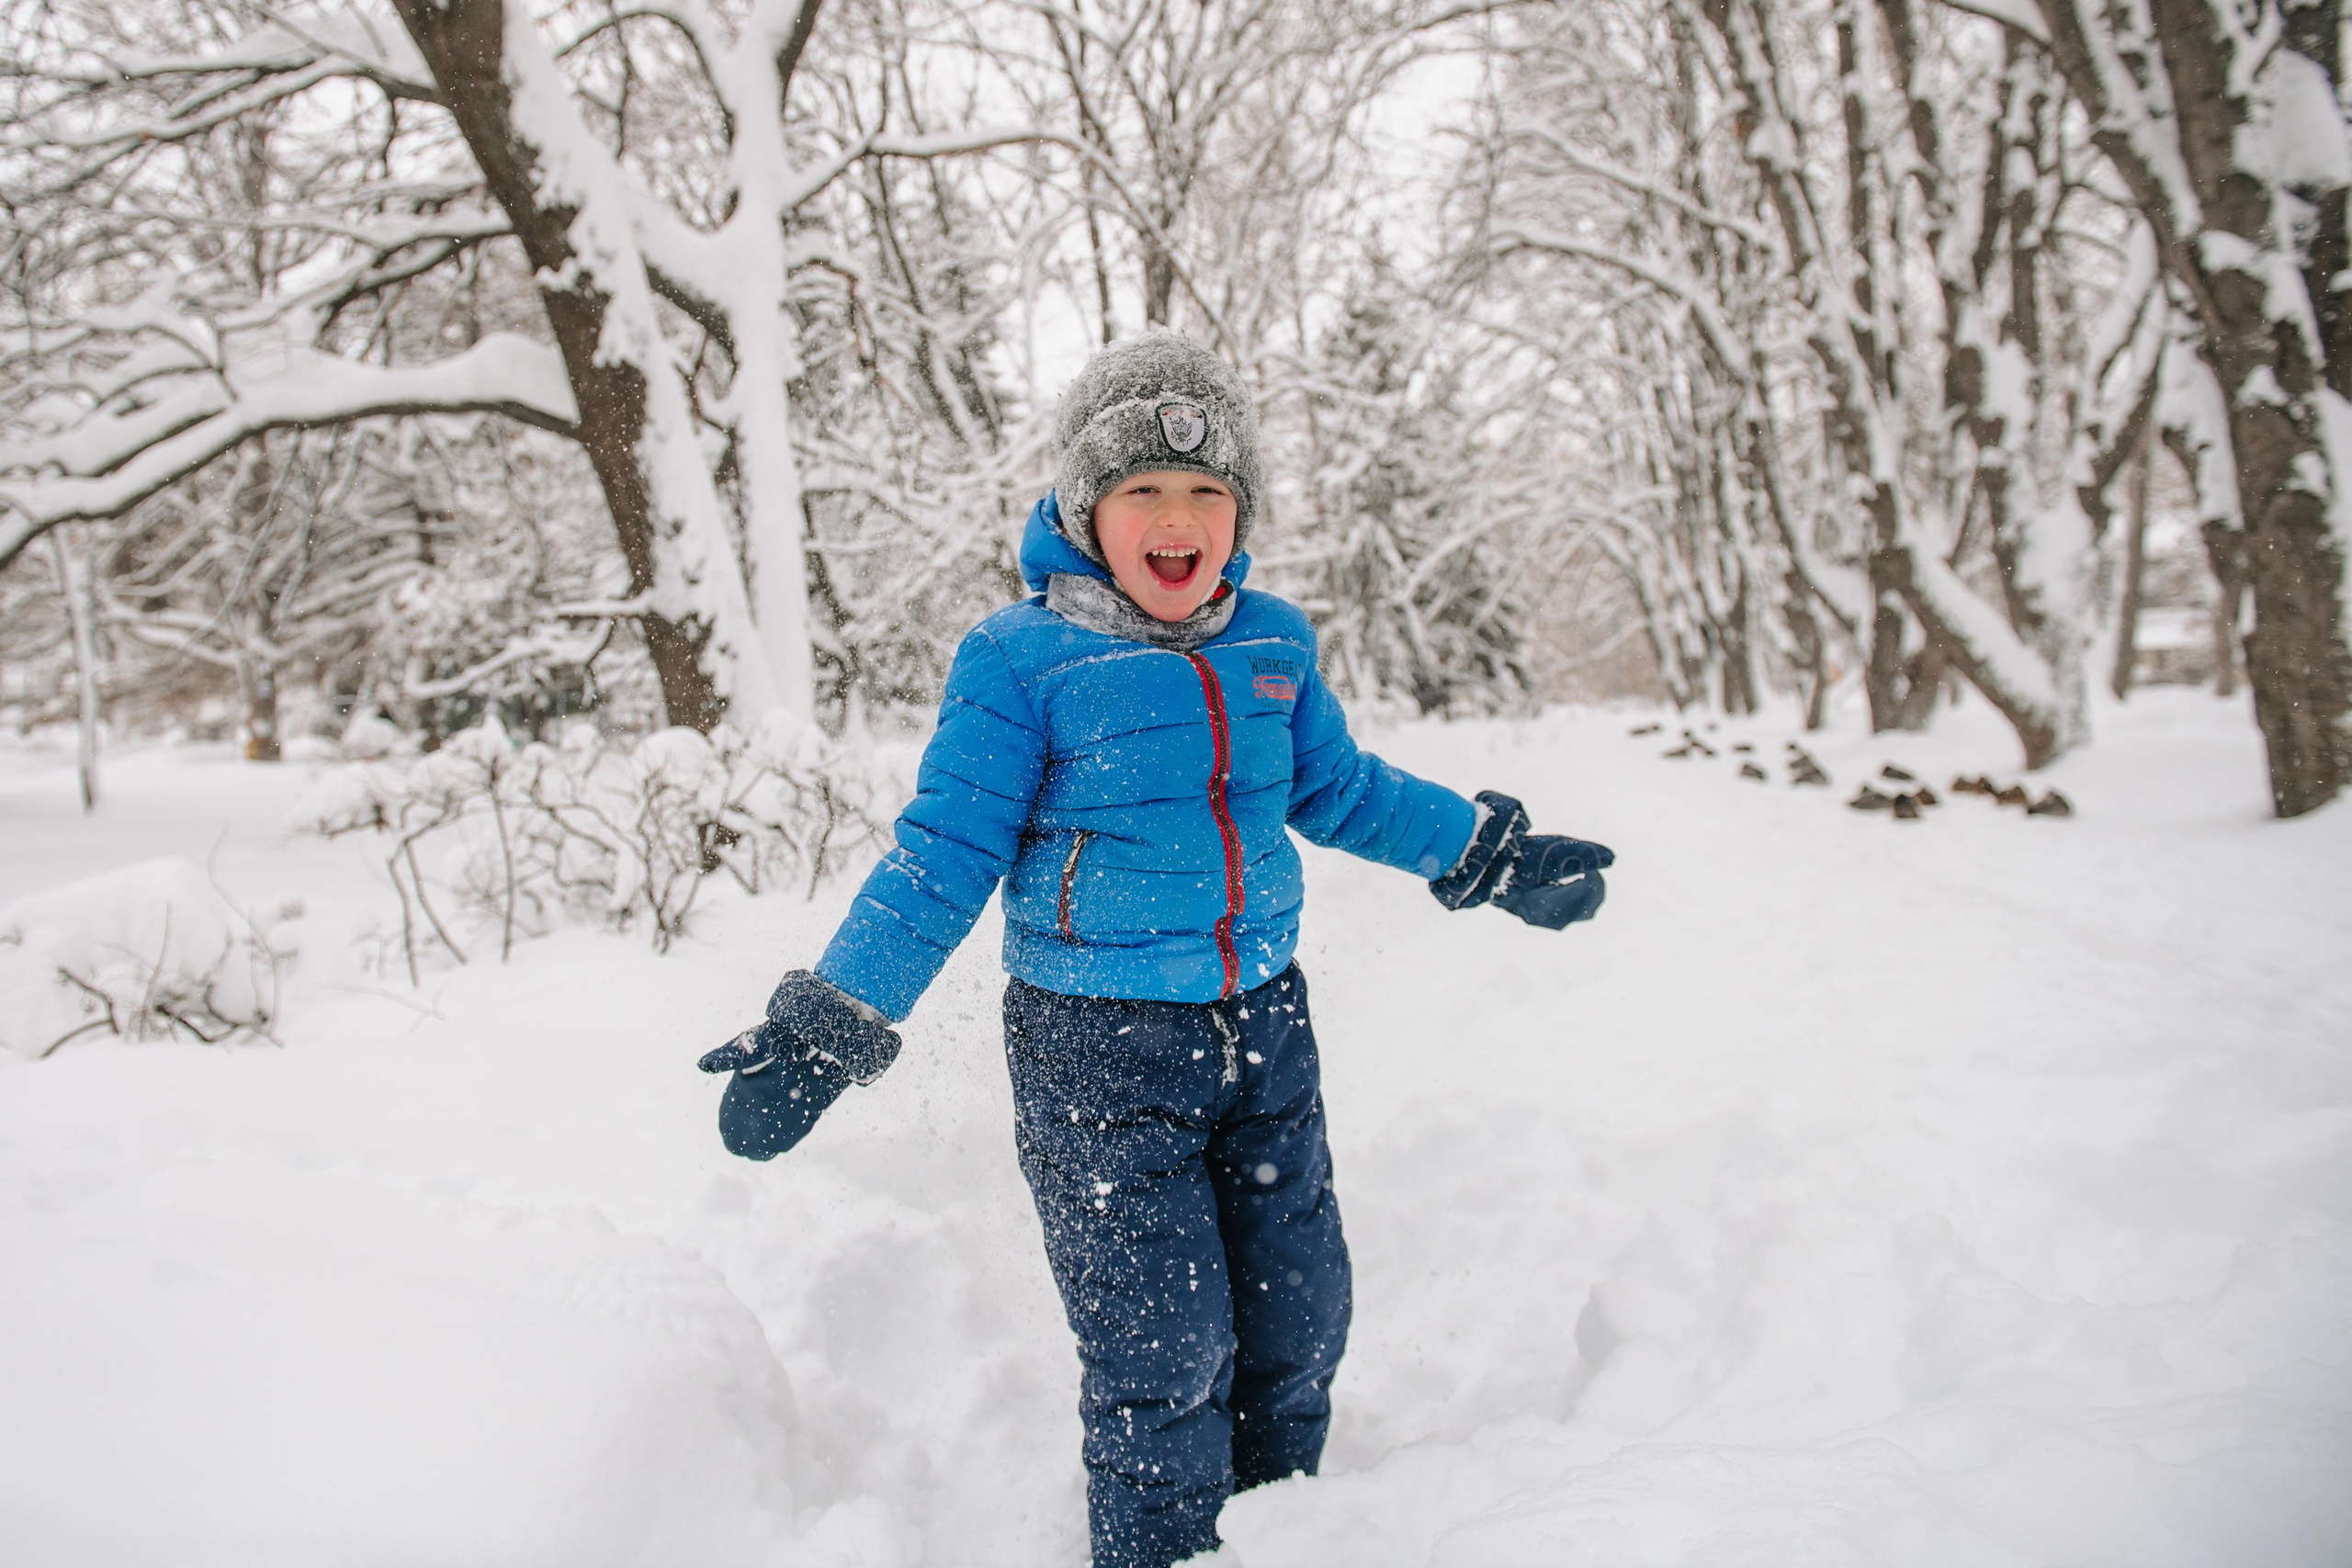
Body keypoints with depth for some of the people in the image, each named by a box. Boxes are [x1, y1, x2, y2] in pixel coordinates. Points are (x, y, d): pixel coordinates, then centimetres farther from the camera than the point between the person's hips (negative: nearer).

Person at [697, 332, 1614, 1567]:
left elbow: (1342, 792, 18)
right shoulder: (1019, 660, -12)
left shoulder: (1273, 642, 3)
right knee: (1164, 1354, -1)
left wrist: (1492, 857, 22)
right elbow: (943, 860, -9)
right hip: (1099, 1049, -5)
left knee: (1298, 1318, 17)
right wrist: (826, 1031, -15)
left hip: (1263, 1023, 5)